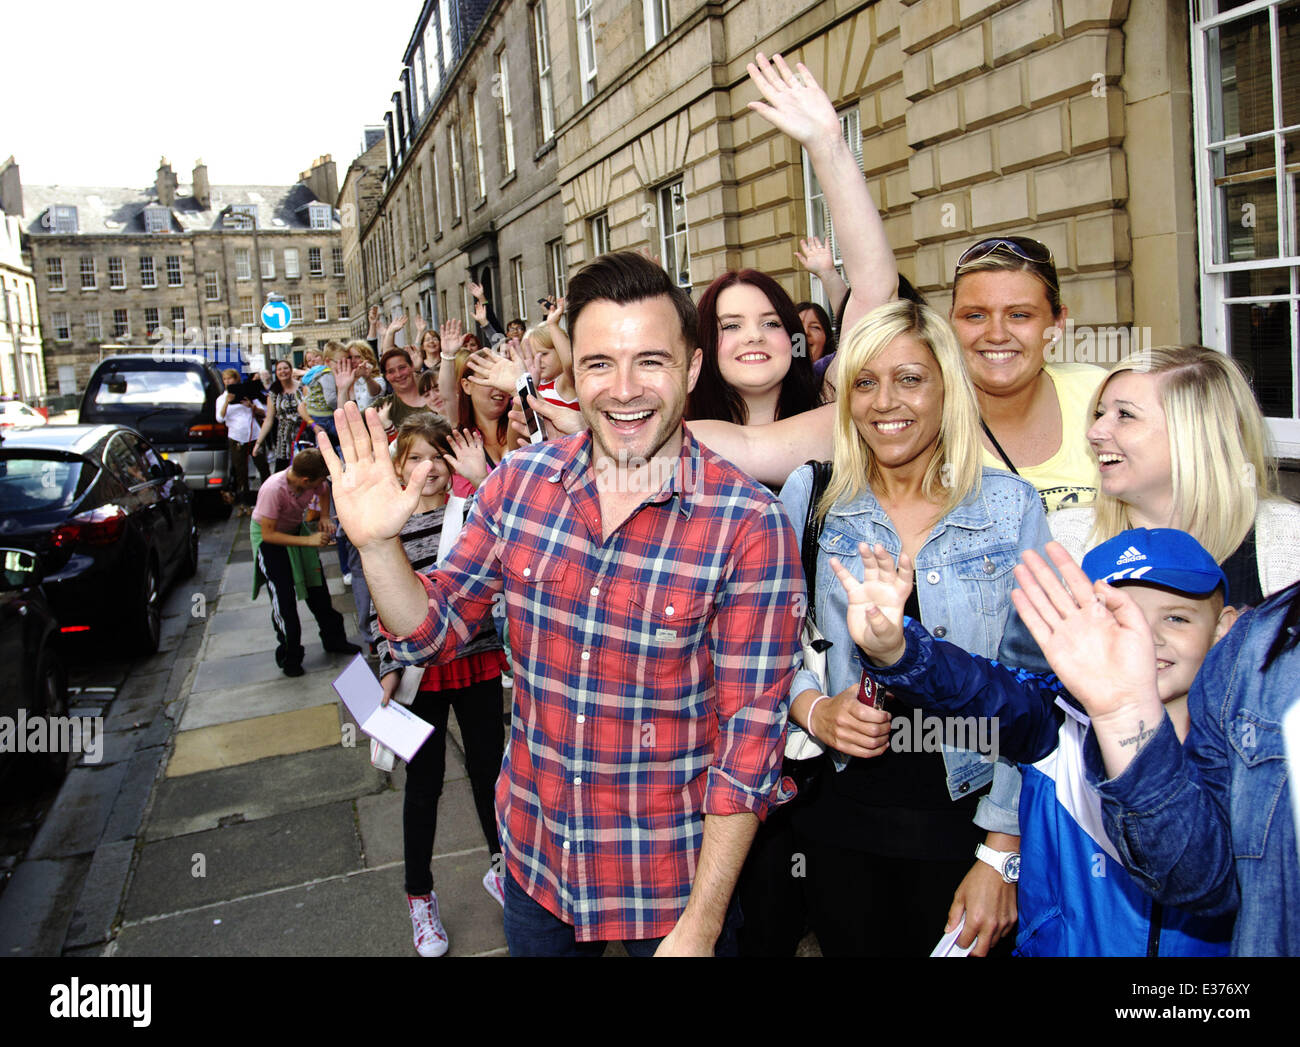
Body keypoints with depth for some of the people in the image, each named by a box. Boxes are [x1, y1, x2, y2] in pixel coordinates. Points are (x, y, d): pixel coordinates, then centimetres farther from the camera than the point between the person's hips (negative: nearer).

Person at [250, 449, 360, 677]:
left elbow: (324, 492, 6)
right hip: (269, 536, -6)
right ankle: (289, 658, 8)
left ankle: (333, 640, 28)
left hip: (296, 529, 6)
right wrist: (309, 540, -35)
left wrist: (324, 517, -10)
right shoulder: (273, 490, -37)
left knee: (317, 587, 11)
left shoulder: (315, 481, -21)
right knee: (284, 598, -8)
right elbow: (268, 534, -32)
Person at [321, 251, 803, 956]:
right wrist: (377, 544, -17)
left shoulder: (749, 525, -19)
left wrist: (699, 928, -14)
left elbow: (750, 736, -16)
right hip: (533, 854, 4)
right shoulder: (519, 482, -7)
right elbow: (435, 632, 2)